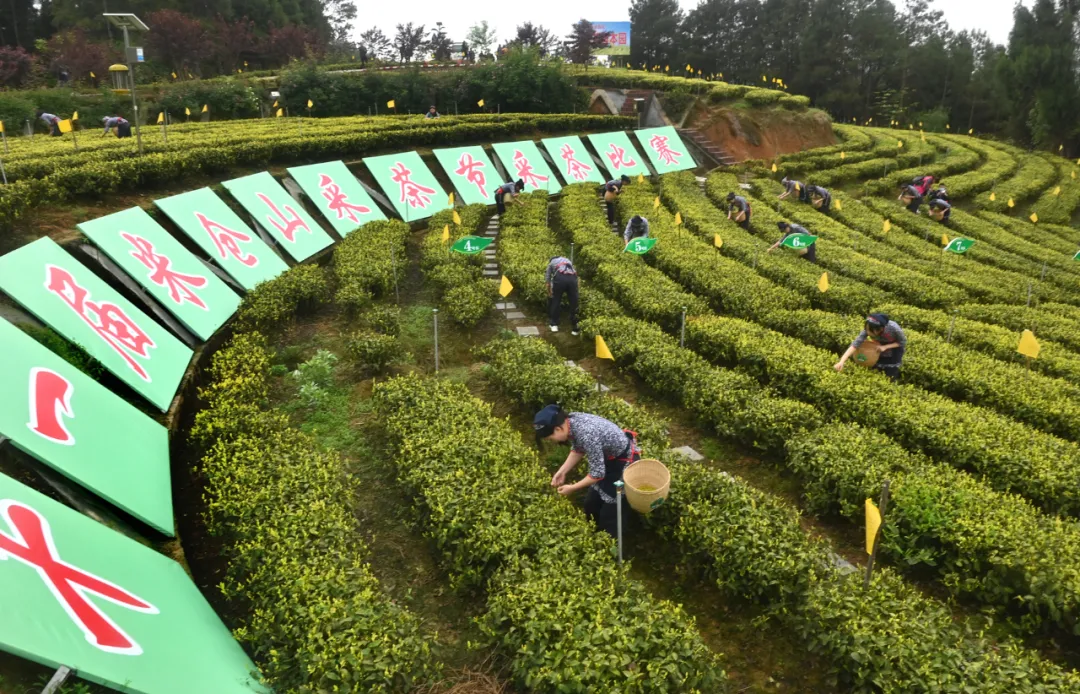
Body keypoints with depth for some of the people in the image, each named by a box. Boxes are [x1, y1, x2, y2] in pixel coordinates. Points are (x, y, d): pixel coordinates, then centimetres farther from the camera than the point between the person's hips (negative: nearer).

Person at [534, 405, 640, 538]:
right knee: (592, 504, 20)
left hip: (624, 462, -9)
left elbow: (597, 473, -28)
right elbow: (578, 450, 6)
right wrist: (562, 472, -4)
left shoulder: (587, 435, -38)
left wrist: (572, 488, -16)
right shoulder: (570, 420, -13)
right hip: (608, 458, 9)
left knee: (611, 512, 0)